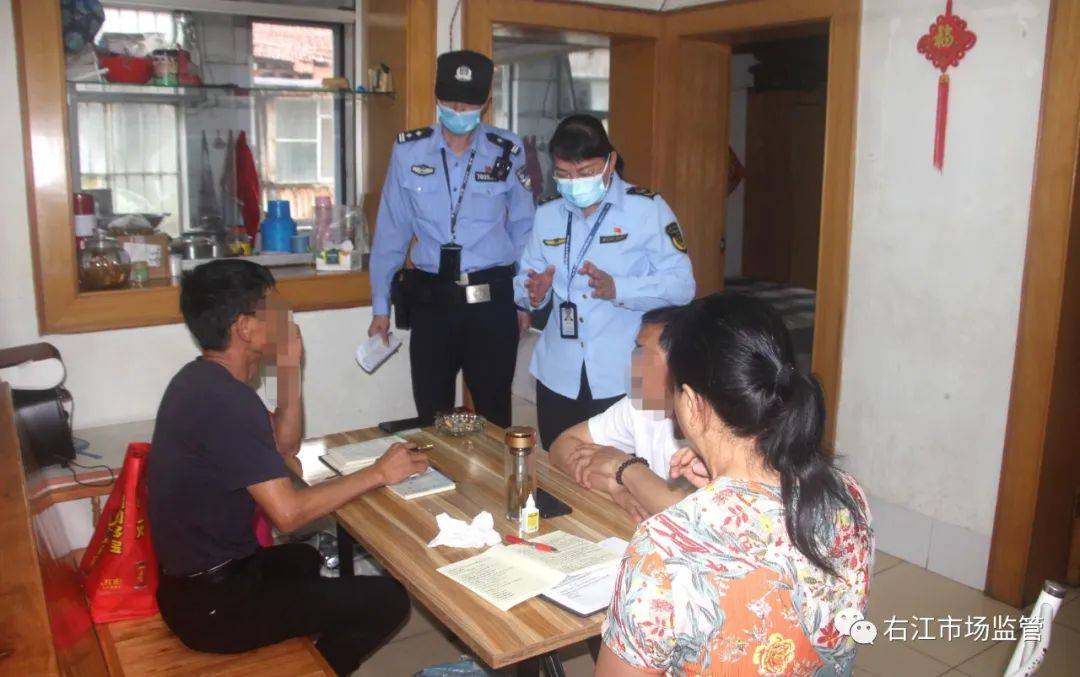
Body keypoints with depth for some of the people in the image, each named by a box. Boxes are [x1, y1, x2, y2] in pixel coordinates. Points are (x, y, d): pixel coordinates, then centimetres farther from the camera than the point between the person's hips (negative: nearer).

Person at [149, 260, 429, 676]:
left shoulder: (204, 379, 5)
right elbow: (288, 512, -29)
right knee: (387, 600, -7)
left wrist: (289, 368, 3)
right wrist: (377, 473, -18)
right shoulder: (225, 399, -26)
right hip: (212, 603, -10)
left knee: (304, 558, 35)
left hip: (197, 576, 10)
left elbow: (284, 445, 13)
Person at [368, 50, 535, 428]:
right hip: (430, 298, 1)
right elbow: (391, 231, 4)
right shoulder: (408, 151, 0)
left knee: (493, 414, 10)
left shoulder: (507, 153, -1)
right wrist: (380, 306, 5)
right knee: (431, 415, 11)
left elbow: (523, 230, 5)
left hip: (492, 298, -1)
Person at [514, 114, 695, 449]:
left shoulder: (647, 209, -3)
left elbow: (682, 285, -9)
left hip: (624, 381, -4)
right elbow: (525, 281, 13)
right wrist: (534, 293, -11)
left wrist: (616, 289, -23)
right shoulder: (547, 215, 12)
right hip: (558, 378, 4)